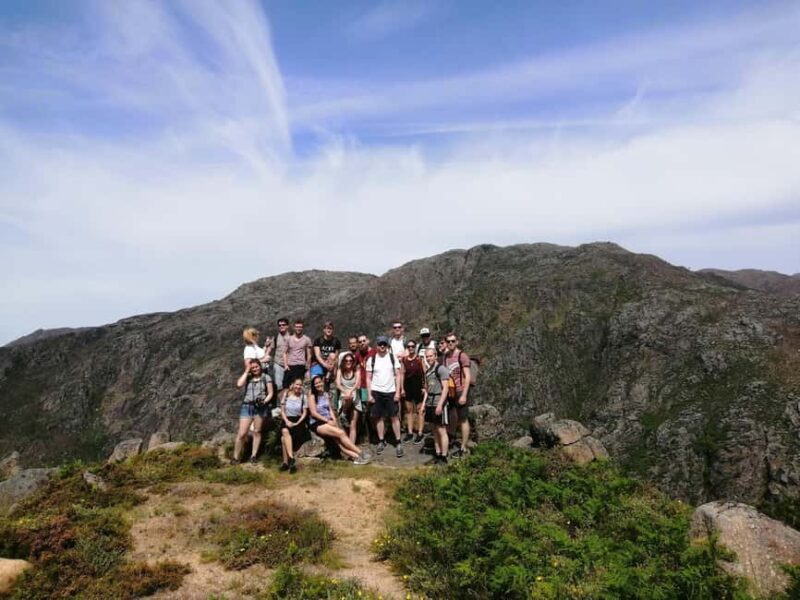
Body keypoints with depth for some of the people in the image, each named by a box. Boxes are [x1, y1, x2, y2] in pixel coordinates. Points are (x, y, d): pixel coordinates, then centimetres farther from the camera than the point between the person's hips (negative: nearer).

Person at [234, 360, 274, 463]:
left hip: (260, 407, 0)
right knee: (242, 433, -5)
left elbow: (270, 393, 4)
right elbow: (239, 385, -10)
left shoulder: (266, 377, 6)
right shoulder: (247, 377, 10)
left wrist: (264, 401, -14)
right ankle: (236, 457, 3)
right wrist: (246, 371, -4)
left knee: (257, 431, 4)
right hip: (247, 406, 1)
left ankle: (253, 455, 10)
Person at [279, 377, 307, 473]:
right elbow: (282, 411, 6)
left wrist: (297, 423, -12)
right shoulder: (286, 395, 6)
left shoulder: (303, 397, 2)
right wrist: (287, 421, -10)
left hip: (298, 421, -1)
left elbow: (304, 413, 2)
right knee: (285, 431, -33)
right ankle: (291, 459, -35)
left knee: (284, 438, -27)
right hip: (287, 420, 1)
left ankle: (286, 462, -21)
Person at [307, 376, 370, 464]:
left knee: (338, 441, -19)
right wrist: (328, 420, -12)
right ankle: (359, 454, -21)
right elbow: (313, 413, -9)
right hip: (317, 424, -5)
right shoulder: (312, 396, -2)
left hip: (328, 422, 5)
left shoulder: (326, 395, 15)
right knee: (341, 433, -23)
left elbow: (330, 409, 14)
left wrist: (334, 420, -3)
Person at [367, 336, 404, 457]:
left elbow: (398, 375, 2)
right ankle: (381, 441, 18)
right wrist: (369, 394, -2)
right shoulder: (371, 359, 3)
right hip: (376, 392, 1)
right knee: (379, 417, 6)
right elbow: (368, 378, 5)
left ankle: (399, 443, 5)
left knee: (394, 417, -1)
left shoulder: (393, 358, 2)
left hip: (391, 391, -1)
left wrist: (397, 392, -6)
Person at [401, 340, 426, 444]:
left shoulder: (420, 359, -6)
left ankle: (420, 433, 10)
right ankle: (410, 433, 19)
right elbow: (402, 374, 6)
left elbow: (424, 373, -5)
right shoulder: (404, 359, 3)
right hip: (408, 386, 4)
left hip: (418, 386, -4)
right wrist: (402, 388, 3)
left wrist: (424, 387, -10)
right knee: (408, 410, 10)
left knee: (419, 410, 3)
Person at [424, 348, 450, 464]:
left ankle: (444, 457, 2)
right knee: (435, 430, 12)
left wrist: (440, 404, -19)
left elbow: (445, 388, -14)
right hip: (430, 404, 8)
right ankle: (438, 454, 20)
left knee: (441, 430, -4)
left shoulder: (441, 369, -9)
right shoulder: (427, 371, 15)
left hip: (439, 403, -8)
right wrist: (424, 403, 15)